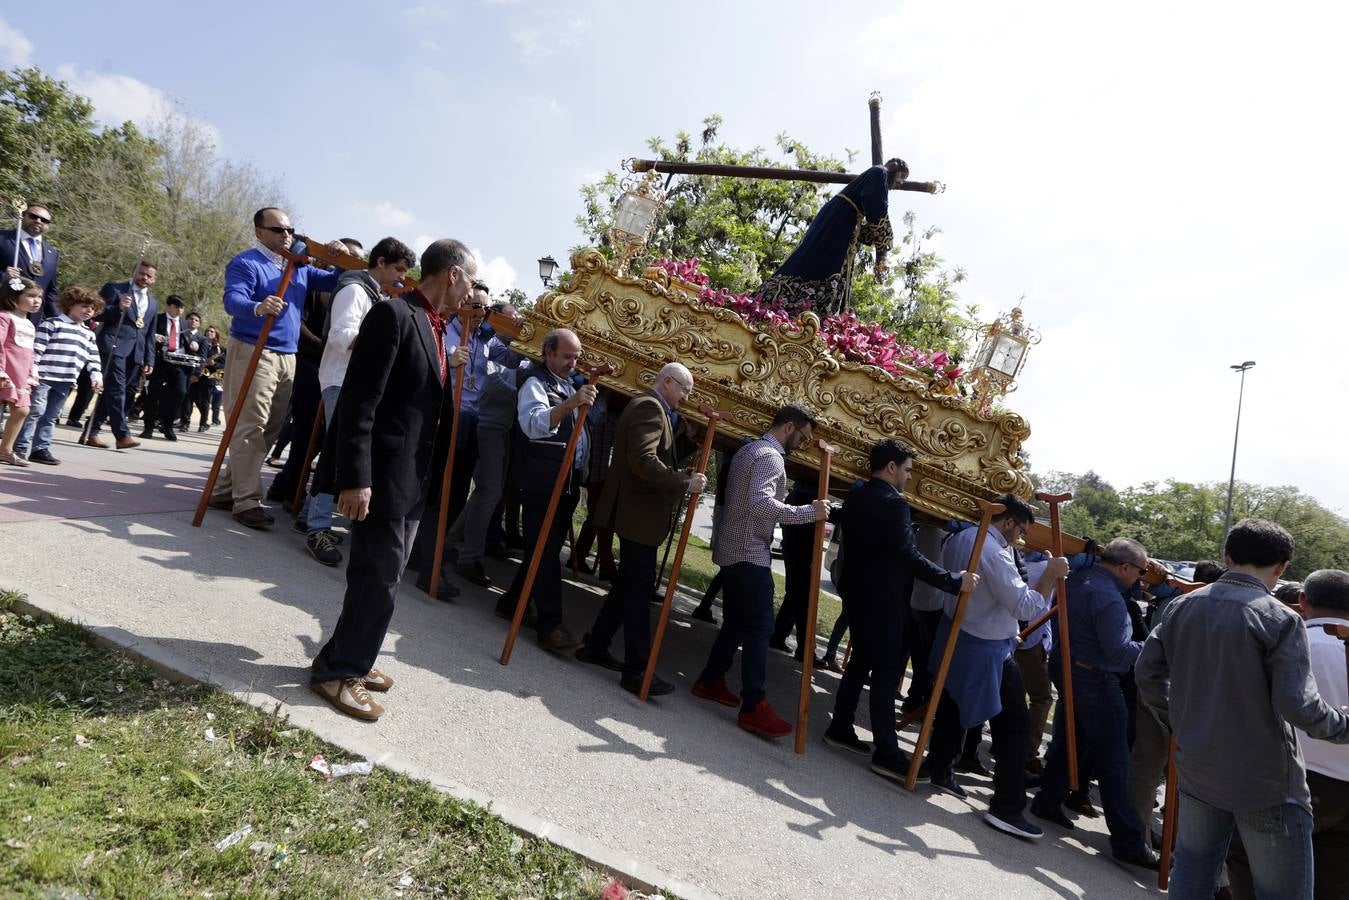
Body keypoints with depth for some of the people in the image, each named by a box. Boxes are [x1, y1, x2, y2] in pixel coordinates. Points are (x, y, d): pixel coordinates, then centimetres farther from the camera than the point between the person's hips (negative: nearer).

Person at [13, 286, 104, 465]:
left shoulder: (88, 334, 18)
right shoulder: (52, 323, -2)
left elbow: (93, 357, 16)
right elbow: (37, 348, -7)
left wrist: (96, 375, 2)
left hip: (65, 382, 6)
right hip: (44, 376, -6)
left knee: (51, 416, 9)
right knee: (35, 411, -6)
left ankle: (41, 449, 14)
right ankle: (20, 448, 1)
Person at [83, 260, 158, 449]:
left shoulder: (153, 303, 23)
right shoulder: (115, 288, 8)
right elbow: (97, 313, 1)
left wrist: (149, 361, 15)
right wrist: (118, 308, -17)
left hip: (136, 353, 6)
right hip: (114, 345, -5)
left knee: (119, 392, 4)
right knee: (116, 388, -15)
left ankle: (91, 433, 12)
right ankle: (122, 435, -21)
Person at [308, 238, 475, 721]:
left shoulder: (434, 326, 14)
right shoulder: (394, 314, -14)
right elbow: (359, 401, -20)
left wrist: (454, 374, 5)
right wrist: (355, 478, -24)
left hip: (411, 477, 10)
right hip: (383, 474, -9)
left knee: (383, 574, 17)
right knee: (379, 577, -1)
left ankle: (350, 659, 33)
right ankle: (337, 671, 17)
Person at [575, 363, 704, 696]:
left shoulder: (653, 409, 20)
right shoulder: (649, 406, -14)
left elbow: (664, 458, 18)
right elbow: (643, 460, -28)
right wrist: (685, 483, -25)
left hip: (641, 512, 11)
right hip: (639, 514, -11)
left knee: (629, 584, 18)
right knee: (639, 589, -6)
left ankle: (595, 645, 28)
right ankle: (637, 671, 0)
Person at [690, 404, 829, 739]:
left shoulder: (748, 449, 16)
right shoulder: (770, 456, -15)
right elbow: (761, 503, -29)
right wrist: (808, 512, -28)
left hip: (733, 550, 10)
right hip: (750, 554, -10)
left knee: (736, 622, 17)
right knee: (760, 627, -8)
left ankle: (710, 680, 26)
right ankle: (753, 708, -7)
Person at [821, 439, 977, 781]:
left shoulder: (855, 496, 8)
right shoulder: (893, 503, -19)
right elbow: (911, 556, -27)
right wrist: (955, 581, -25)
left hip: (856, 593, 9)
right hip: (883, 600, -9)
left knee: (861, 660, 18)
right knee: (887, 671, -3)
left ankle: (839, 728, 25)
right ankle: (887, 754, 0)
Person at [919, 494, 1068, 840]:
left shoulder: (959, 538, 4)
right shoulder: (995, 552, -24)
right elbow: (1024, 606, -26)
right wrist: (1050, 575, -16)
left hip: (955, 637, 9)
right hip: (985, 652, -9)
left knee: (953, 705, 21)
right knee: (1014, 725, 0)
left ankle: (938, 769, 34)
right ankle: (1007, 808, 3)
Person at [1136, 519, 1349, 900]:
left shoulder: (1182, 607, -1)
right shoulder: (1280, 621, -17)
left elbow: (1147, 672, 4)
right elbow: (1299, 706, -21)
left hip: (1196, 769, 5)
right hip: (1265, 783, -5)